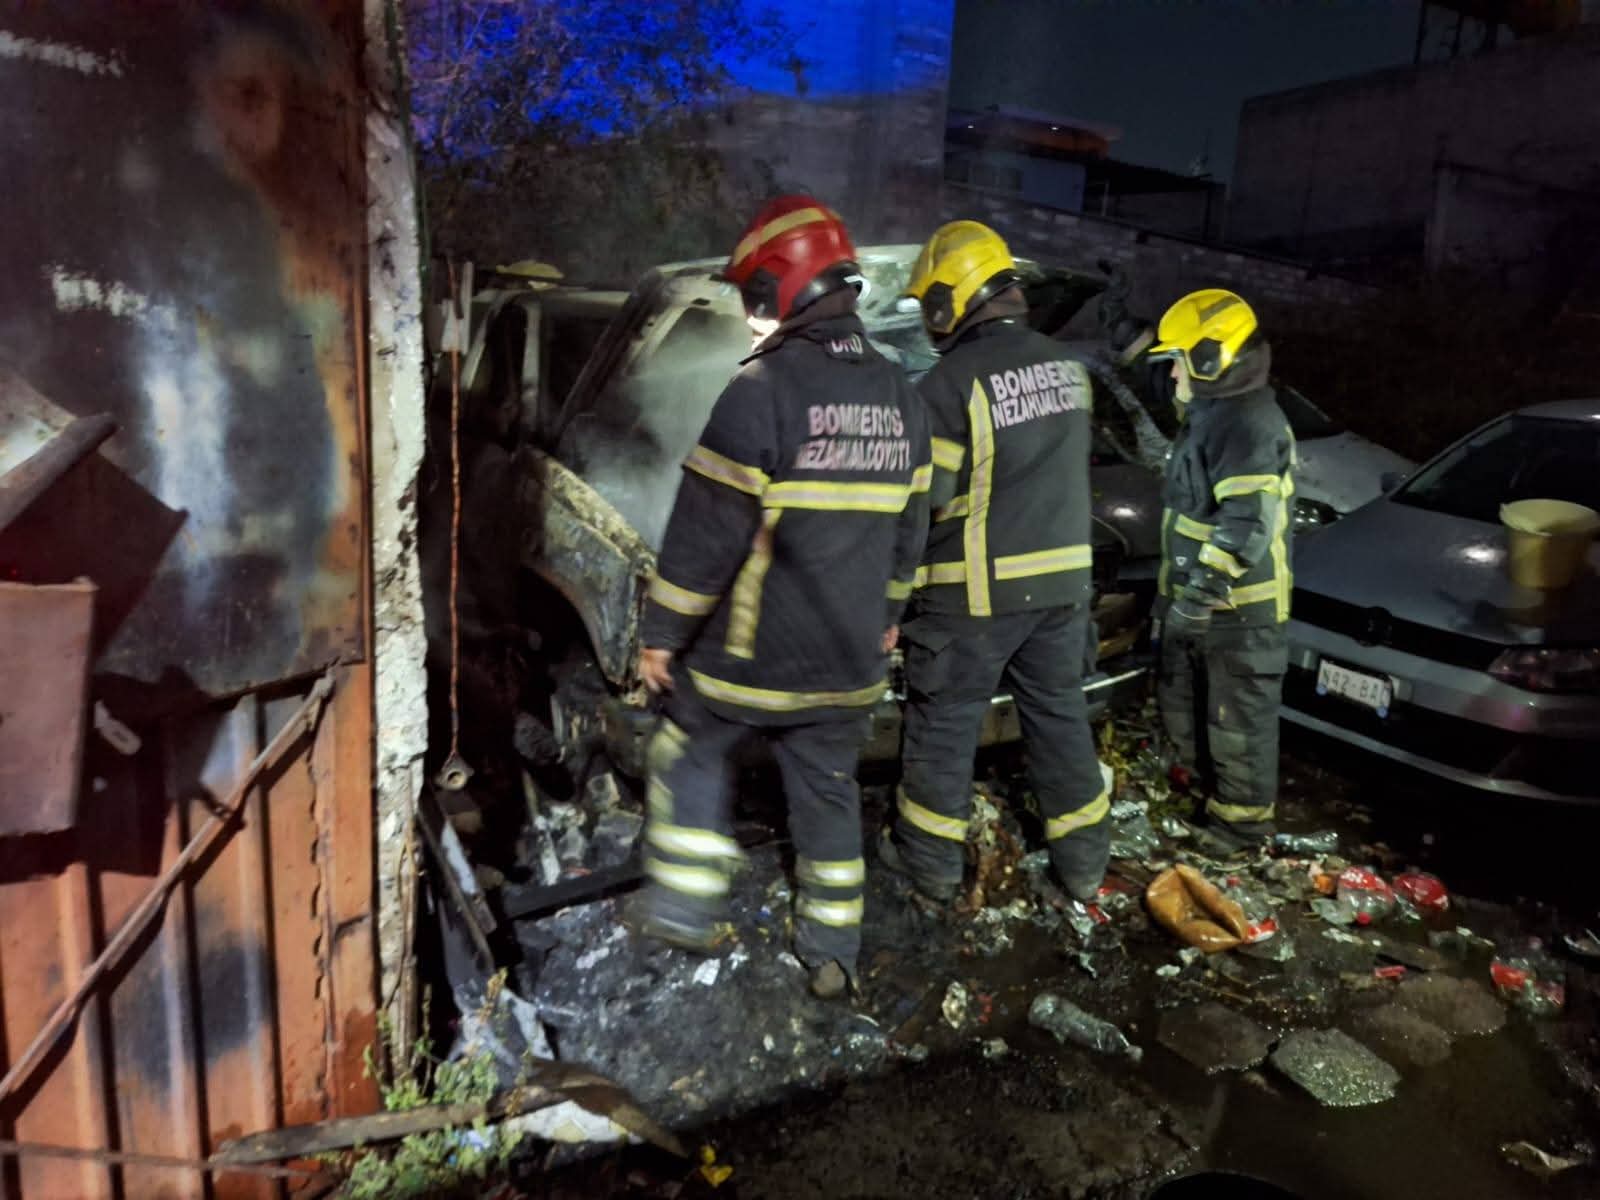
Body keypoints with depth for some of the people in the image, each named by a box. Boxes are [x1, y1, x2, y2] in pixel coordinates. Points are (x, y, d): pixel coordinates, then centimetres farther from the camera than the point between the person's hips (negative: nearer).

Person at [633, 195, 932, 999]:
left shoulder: (763, 388, -17)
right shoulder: (899, 395, 5)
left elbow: (707, 530, -17)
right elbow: (908, 528, 12)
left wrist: (662, 632, -7)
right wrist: (885, 616, 24)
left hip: (749, 653, -5)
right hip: (847, 661, 6)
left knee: (690, 752, 19)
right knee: (828, 789, 17)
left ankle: (684, 907, 25)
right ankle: (833, 952, 28)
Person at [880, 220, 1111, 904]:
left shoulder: (952, 383, -17)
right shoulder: (1063, 366, 5)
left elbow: (919, 495, -17)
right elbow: (1059, 468, 11)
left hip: (975, 591, -6)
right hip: (1062, 579, 6)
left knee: (944, 722, 10)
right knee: (1059, 714, 18)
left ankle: (930, 859, 24)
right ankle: (1083, 859, 29)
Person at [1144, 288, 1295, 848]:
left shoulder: (1250, 423, -20)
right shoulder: (1210, 413, 14)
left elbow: (1248, 525, -28)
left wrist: (1202, 588, -26)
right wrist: (1177, 588, 23)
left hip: (1238, 608, -10)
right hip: (1197, 601, 10)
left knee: (1238, 718, 3)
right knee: (1181, 705, 21)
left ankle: (1243, 823, 18)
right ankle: (1208, 791, 38)